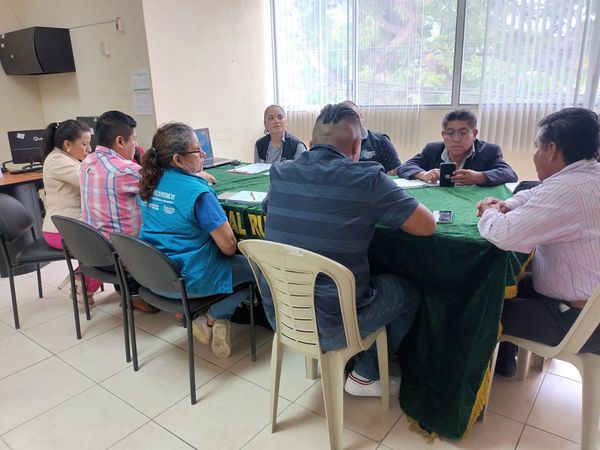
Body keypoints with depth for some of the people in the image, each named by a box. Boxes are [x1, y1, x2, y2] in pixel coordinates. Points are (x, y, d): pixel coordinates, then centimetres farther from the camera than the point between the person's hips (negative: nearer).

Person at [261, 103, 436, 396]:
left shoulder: (281, 174, -2)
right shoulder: (367, 178, -17)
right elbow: (427, 225, -10)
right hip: (328, 326, -6)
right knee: (409, 291, 20)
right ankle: (365, 376, 27)